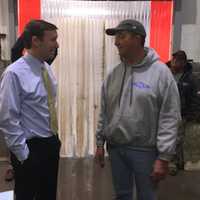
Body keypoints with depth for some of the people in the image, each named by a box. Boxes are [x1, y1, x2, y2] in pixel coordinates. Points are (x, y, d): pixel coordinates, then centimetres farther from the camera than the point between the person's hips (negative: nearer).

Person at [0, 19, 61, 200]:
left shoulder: (47, 68, 5)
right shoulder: (14, 73, -19)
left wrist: (54, 139, 13)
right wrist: (23, 154, -16)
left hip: (52, 144, 7)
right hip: (31, 148, -7)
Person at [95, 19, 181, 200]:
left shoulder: (160, 72, -13)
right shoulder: (114, 74, 4)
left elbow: (170, 119, -15)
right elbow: (104, 113, 10)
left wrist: (164, 157, -16)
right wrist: (100, 142, 10)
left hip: (145, 150, -4)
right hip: (115, 147, 5)